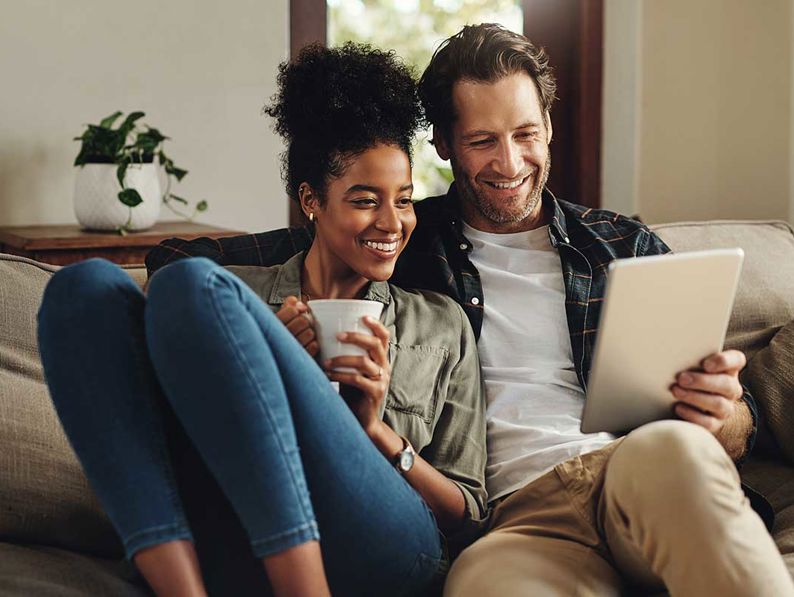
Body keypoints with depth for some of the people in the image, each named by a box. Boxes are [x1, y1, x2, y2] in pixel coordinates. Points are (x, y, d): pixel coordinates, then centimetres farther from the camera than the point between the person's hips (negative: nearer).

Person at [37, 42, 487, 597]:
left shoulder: (442, 323, 22)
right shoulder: (241, 291, 24)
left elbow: (468, 515, 18)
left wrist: (379, 431, 0)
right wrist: (274, 357, 1)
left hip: (379, 552, -2)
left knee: (190, 285, -18)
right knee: (88, 286, -14)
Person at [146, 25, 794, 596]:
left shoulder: (627, 247, 22)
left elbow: (739, 428, 20)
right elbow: (178, 261, 16)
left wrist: (726, 417, -7)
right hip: (515, 516, -2)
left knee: (672, 447, -35)